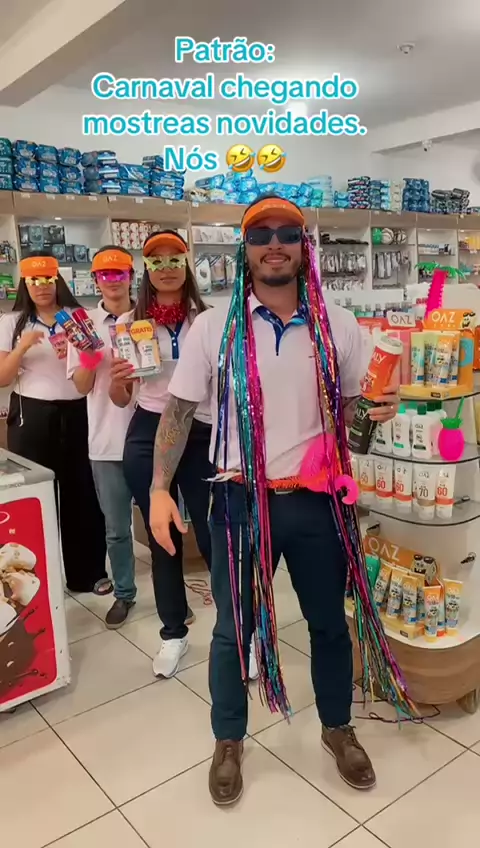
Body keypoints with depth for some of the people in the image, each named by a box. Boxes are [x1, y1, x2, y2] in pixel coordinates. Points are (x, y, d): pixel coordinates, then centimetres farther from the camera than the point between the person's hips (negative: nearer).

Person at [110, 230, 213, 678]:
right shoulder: (128, 323, 4)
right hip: (147, 438, 2)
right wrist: (117, 380, -12)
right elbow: (120, 400, 9)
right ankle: (173, 632, 30)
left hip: (202, 436, -1)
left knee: (213, 538, 1)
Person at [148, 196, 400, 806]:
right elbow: (178, 410, -1)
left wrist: (380, 409, -14)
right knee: (233, 628, 14)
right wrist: (160, 489, -9)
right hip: (241, 500, -1)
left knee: (329, 621, 19)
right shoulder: (214, 327, -4)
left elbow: (352, 409, 10)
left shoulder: (338, 326, 0)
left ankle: (337, 728, 46)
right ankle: (228, 742, 40)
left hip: (316, 501, 2)